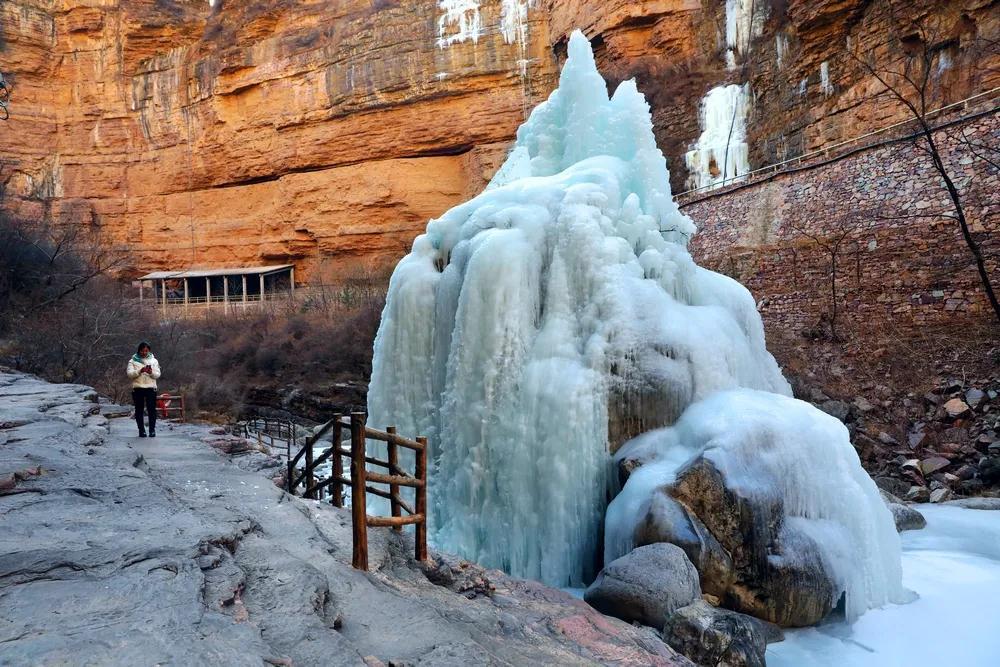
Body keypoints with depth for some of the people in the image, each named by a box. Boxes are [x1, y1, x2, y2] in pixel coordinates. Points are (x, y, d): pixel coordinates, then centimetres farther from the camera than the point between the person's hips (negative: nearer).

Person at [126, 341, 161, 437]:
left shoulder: (153, 361, 10)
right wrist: (140, 371, -21)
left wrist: (151, 372, -19)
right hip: (137, 389, 0)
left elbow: (157, 374, 2)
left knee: (152, 409, -3)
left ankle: (152, 430, 2)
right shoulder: (133, 361, 6)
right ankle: (141, 430, 10)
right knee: (139, 410, 3)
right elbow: (129, 374, -5)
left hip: (151, 388, 0)